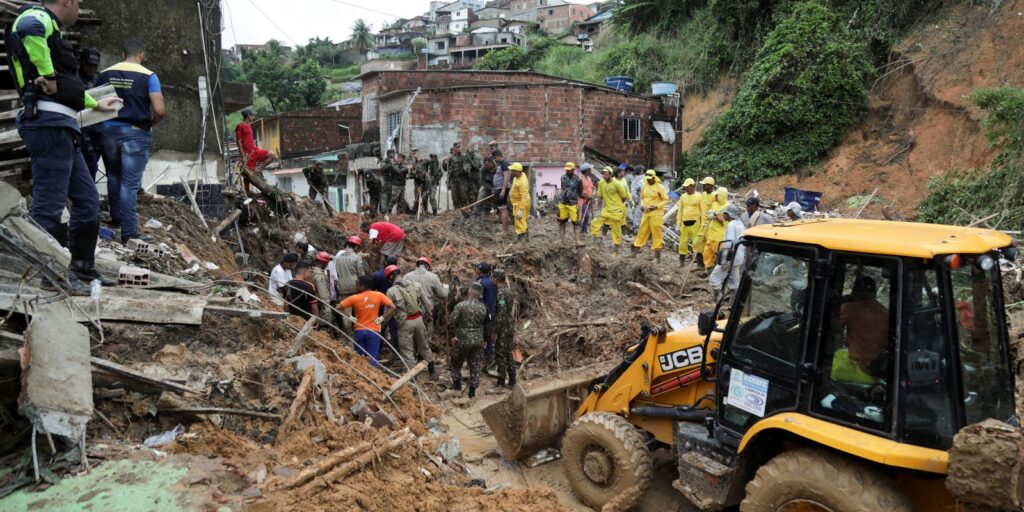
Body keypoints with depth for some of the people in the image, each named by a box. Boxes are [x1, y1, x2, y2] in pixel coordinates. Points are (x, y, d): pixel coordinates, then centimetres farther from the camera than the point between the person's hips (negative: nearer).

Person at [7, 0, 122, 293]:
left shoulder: (51, 30, 27)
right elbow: (29, 27, -32)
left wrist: (95, 104, 51)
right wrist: (48, 76, -22)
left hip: (61, 127, 11)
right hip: (49, 124, -11)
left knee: (87, 199, 14)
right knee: (49, 203, -6)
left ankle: (82, 269, 21)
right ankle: (55, 275, 0)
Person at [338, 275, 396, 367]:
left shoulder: (354, 298, -5)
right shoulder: (379, 296, -3)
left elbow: (338, 308, -4)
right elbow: (392, 307, -8)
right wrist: (382, 318, -4)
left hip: (359, 331, 0)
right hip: (374, 331, 0)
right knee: (373, 359, 0)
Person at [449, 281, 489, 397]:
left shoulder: (461, 306, -19)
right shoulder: (483, 307, -5)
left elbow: (451, 323, -14)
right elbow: (485, 322, 8)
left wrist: (456, 332, 4)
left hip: (462, 340, -3)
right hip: (478, 340, 3)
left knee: (456, 362, 21)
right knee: (475, 365, 13)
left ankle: (457, 383, 28)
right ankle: (472, 390, 16)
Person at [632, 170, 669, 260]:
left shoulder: (660, 187, -9)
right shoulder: (644, 186, 8)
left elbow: (666, 199, -8)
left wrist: (656, 206, -17)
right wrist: (642, 205, 0)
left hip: (656, 214, -5)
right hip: (646, 213, 5)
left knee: (656, 232, -2)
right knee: (642, 231, 8)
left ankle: (657, 250, 6)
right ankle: (636, 248, 15)